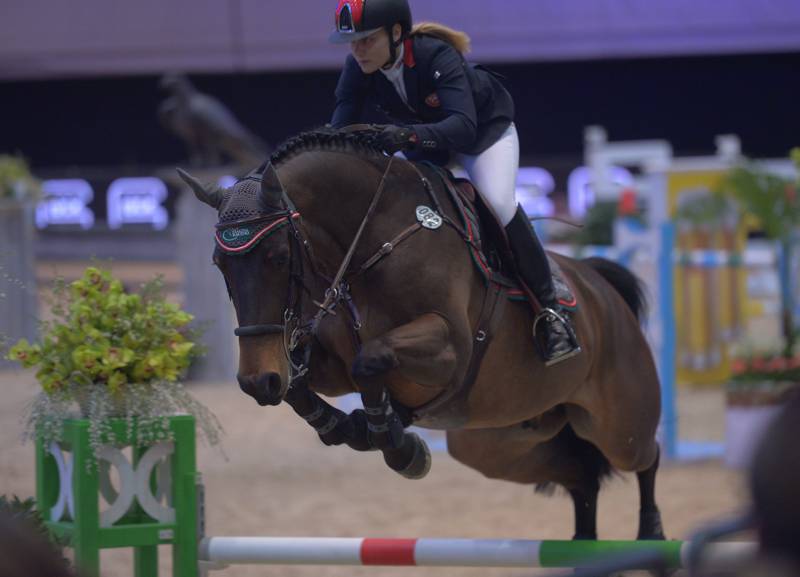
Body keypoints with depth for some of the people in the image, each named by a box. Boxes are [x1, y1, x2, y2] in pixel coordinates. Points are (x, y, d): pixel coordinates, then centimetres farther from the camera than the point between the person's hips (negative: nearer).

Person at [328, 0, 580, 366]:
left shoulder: (436, 56, -38)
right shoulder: (357, 71, -23)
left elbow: (463, 127, -50)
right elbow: (342, 128, -26)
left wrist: (410, 135, -67)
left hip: (484, 127, -6)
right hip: (422, 144, 6)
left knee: (499, 204, -27)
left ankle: (550, 310, -16)